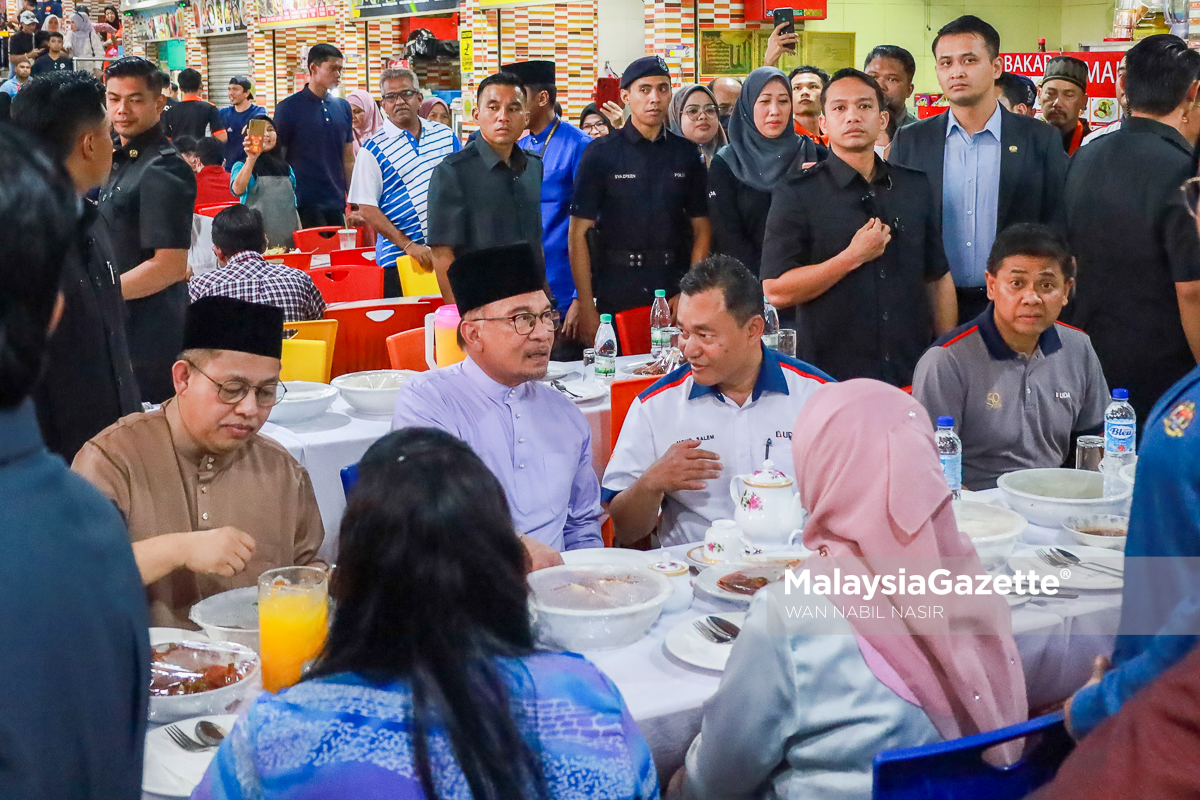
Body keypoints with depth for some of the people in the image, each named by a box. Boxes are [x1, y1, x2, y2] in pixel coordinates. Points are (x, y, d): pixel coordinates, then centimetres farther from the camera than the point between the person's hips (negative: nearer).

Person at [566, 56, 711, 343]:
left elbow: (702, 230, 9)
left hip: (673, 294, 2)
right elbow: (578, 234, -4)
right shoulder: (600, 154, -1)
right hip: (615, 295, -2)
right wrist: (586, 306, -11)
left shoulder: (686, 154, 7)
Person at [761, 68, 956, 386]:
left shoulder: (916, 187, 9)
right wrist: (854, 256, -15)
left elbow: (939, 278, 12)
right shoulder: (797, 194, -5)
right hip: (829, 377, -4)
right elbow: (776, 291, -14)